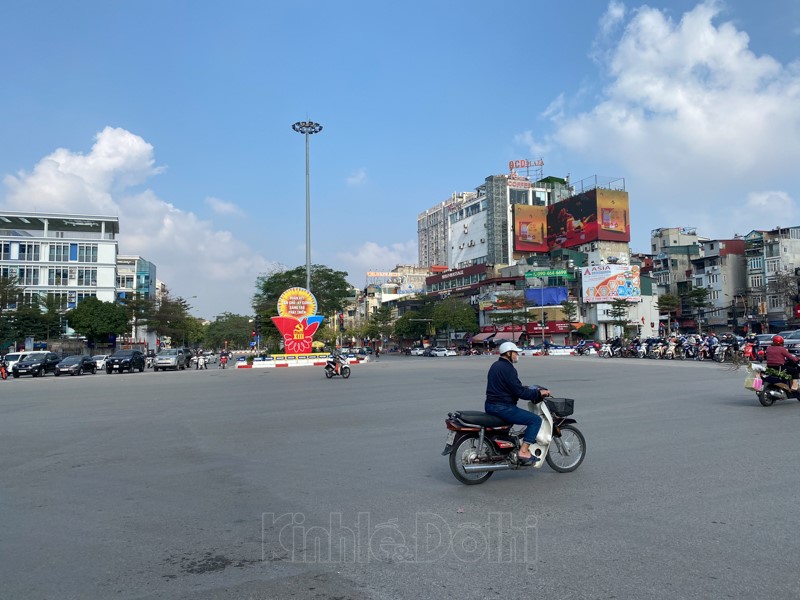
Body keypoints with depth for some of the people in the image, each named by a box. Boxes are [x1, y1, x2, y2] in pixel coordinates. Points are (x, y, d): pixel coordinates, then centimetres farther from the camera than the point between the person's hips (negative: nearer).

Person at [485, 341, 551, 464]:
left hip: (490, 406, 10)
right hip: (502, 407, -10)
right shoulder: (508, 368, -16)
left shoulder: (495, 366, 14)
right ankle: (524, 451, -12)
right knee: (536, 420, -8)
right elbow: (520, 393, -20)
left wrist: (526, 388, 18)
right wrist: (538, 393, -9)